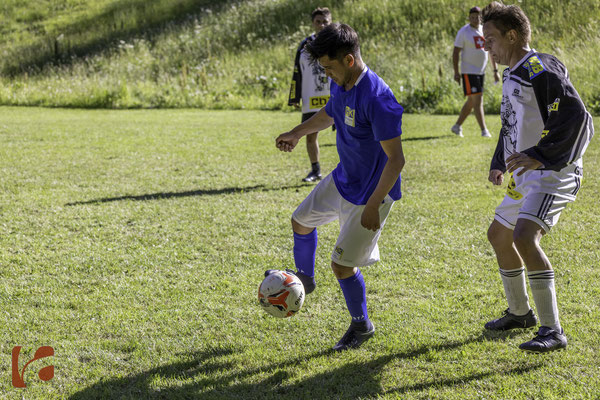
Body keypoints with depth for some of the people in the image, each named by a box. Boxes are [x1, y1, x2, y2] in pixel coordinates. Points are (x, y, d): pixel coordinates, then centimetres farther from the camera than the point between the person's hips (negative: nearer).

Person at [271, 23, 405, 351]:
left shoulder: (376, 98, -33)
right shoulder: (340, 84, -5)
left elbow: (395, 159, -31)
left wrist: (373, 206, -31)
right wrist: (298, 133, 22)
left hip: (370, 192, -9)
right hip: (342, 179, 9)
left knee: (342, 264, -4)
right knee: (301, 221, 24)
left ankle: (361, 326, 20)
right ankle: (304, 279, 49)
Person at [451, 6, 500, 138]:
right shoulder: (463, 32, -8)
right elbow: (456, 53, -8)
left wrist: (495, 70, 11)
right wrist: (456, 72, -14)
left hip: (481, 71, 7)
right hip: (469, 71, -7)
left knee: (471, 101, 12)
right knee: (478, 99, -12)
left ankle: (457, 126, 24)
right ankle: (484, 130, -12)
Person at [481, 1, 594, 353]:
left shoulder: (540, 71, -18)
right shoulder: (512, 75, 15)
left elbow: (576, 117, -27)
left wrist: (539, 156, -32)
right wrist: (500, 163, 27)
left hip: (553, 173, -11)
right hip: (526, 174, 11)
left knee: (525, 238, -28)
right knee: (499, 235, 20)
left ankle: (553, 331, -22)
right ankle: (520, 313, 38)